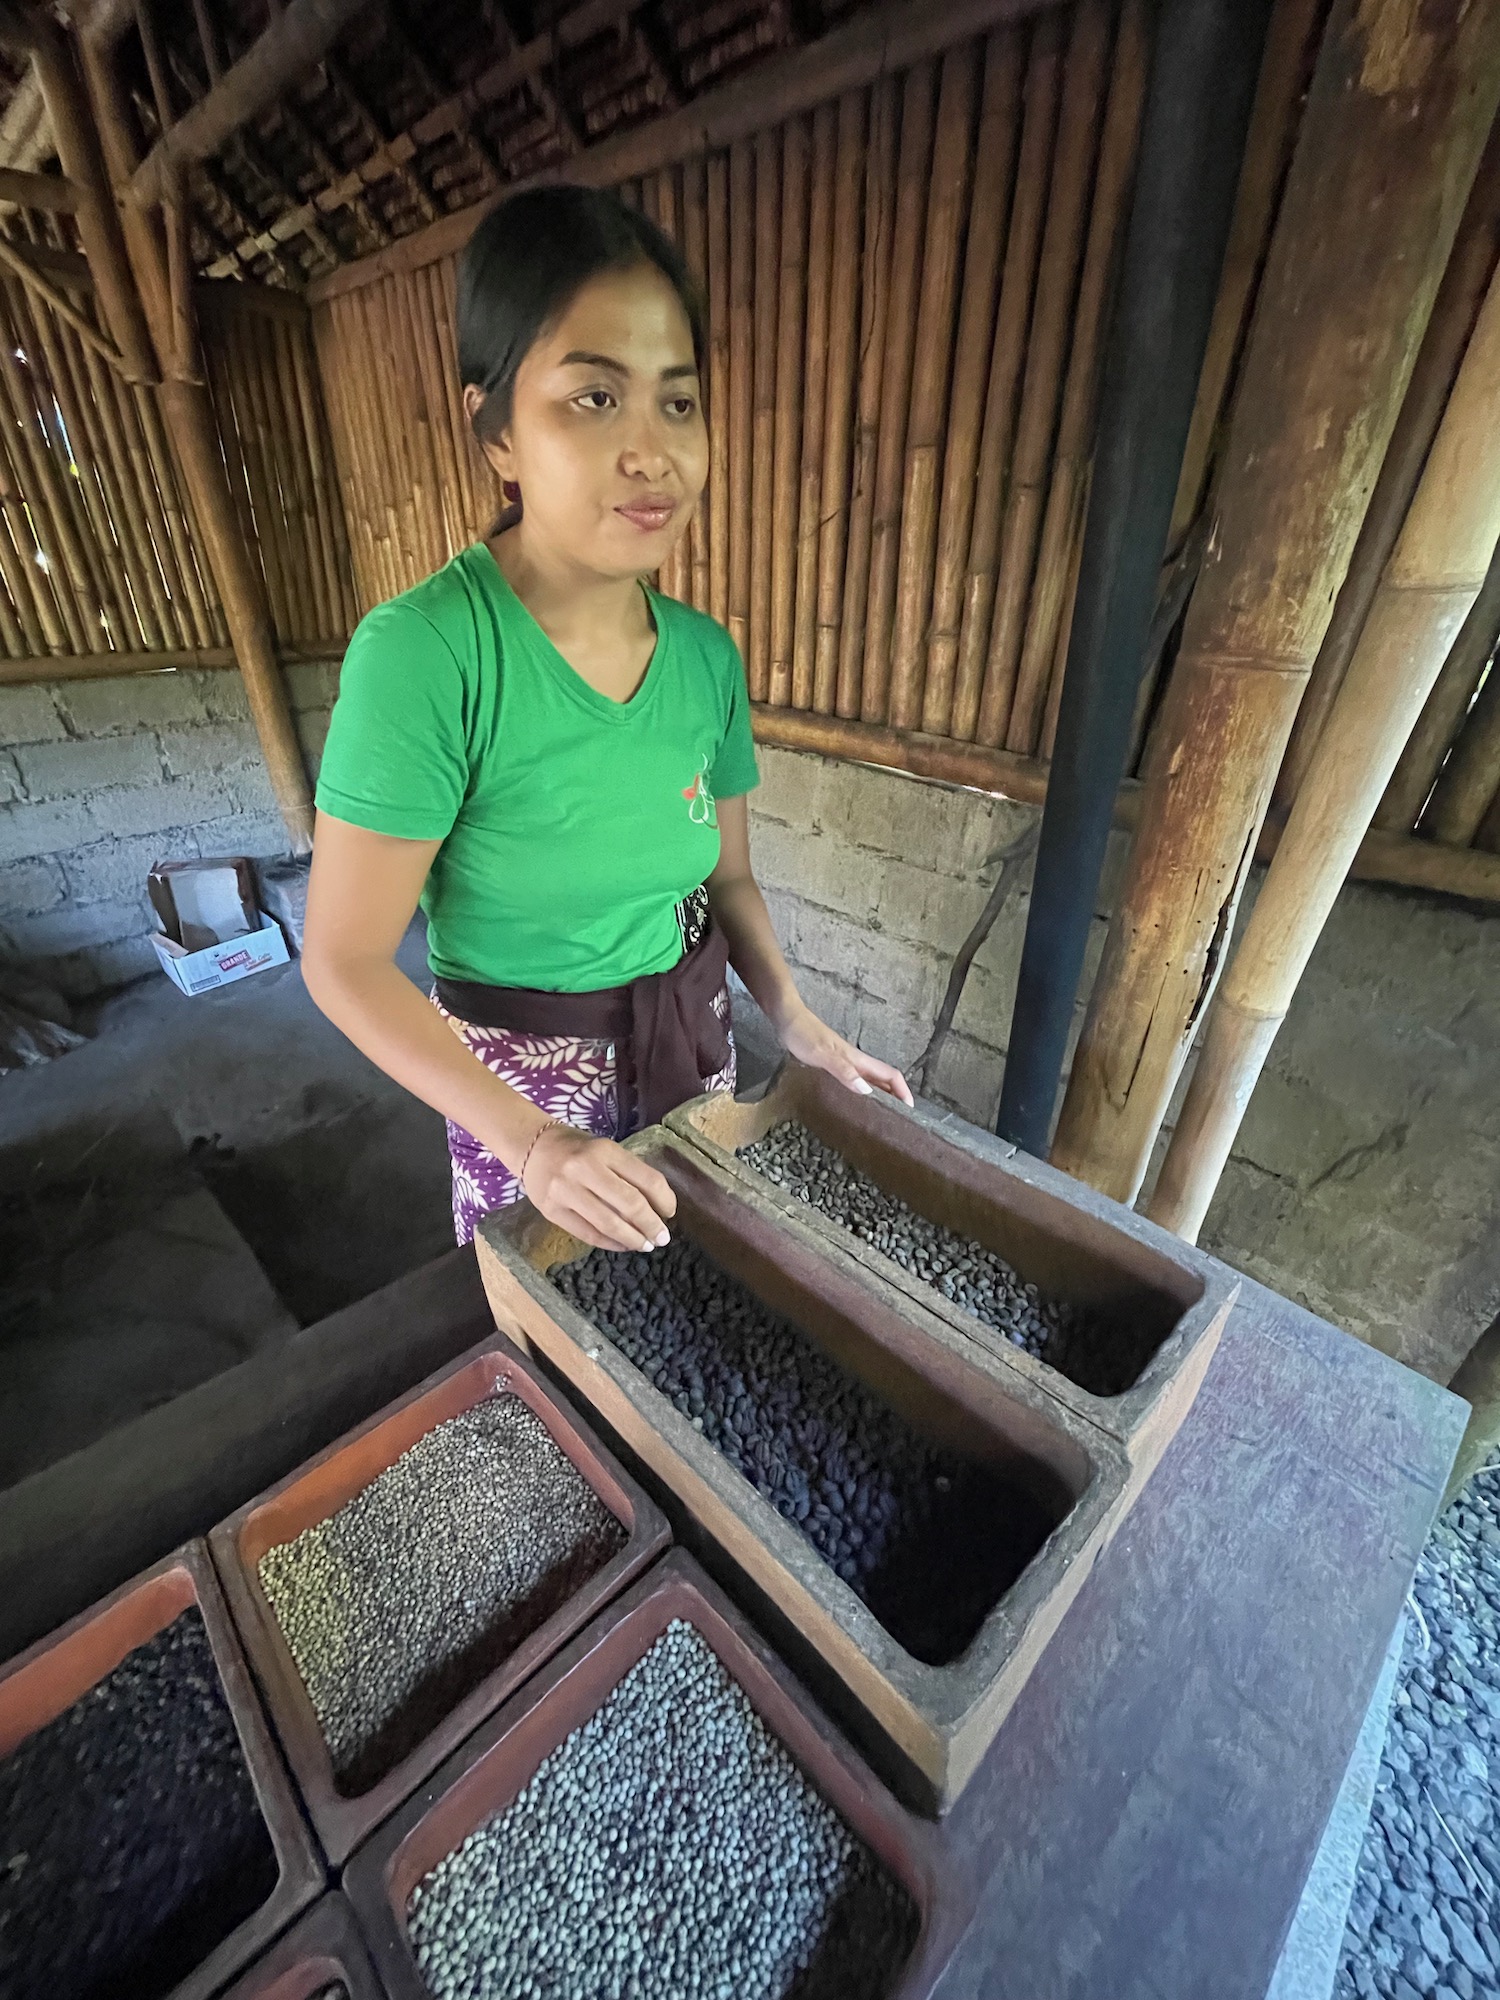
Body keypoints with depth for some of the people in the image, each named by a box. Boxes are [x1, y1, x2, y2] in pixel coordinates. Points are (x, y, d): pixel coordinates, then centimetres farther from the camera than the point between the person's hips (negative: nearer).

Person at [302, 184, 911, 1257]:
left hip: (694, 1037, 5)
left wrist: (799, 1025, -9)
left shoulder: (706, 653, -6)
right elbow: (347, 962, -19)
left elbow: (727, 877, 3)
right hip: (525, 1076, -4)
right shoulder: (423, 651, -23)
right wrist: (533, 1140, -24)